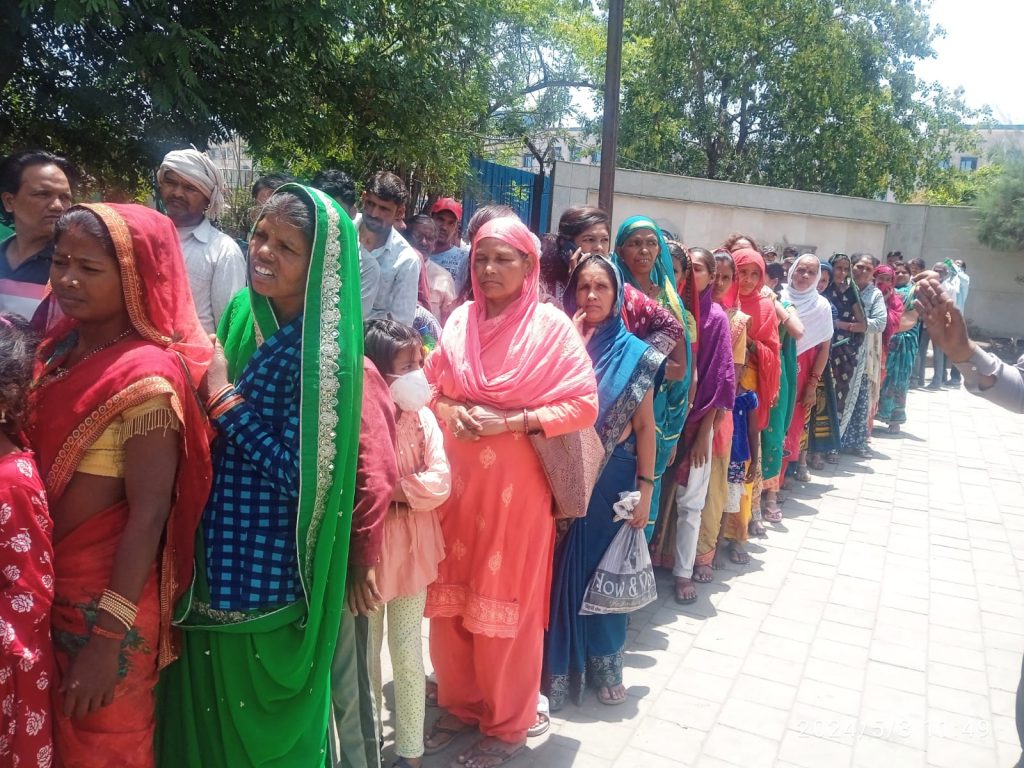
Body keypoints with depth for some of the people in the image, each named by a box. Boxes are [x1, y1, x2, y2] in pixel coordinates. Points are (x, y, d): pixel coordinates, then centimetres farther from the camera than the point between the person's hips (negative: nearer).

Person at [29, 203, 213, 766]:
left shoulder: (146, 377, -22)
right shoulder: (57, 349, 2)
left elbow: (149, 512, -22)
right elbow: (33, 464, 10)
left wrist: (109, 637, -21)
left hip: (106, 597, -7)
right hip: (43, 585, 7)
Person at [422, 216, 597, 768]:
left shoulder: (551, 325, -7)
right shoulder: (459, 320, 5)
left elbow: (584, 405, -9)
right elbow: (431, 386, 13)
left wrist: (509, 422, -18)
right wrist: (451, 412, -9)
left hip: (517, 483, -4)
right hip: (459, 478, 4)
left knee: (504, 603, 6)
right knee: (450, 598, 11)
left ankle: (507, 724, 26)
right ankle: (461, 705, 33)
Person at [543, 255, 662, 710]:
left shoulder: (635, 353, 1)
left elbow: (644, 426, 1)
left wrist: (645, 488, -3)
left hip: (613, 479, 1)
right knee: (561, 570, 6)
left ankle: (605, 667, 30)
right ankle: (556, 667, 23)